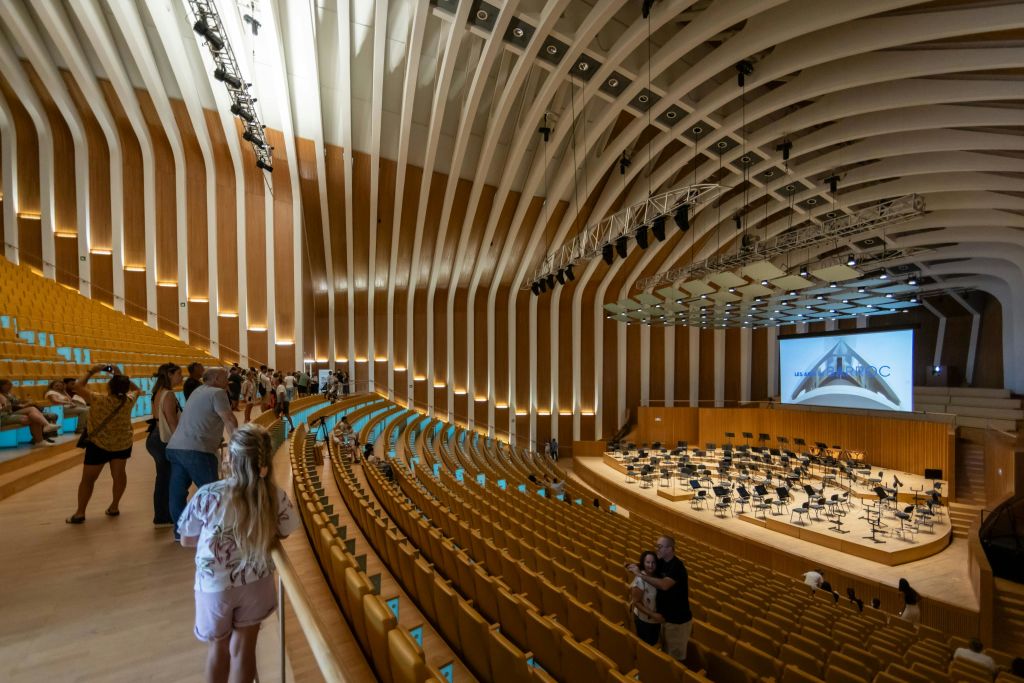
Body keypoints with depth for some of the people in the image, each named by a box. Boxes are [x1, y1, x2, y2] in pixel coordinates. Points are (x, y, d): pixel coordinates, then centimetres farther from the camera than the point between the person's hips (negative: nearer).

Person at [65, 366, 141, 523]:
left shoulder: (98, 400, -23)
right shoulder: (128, 400, -13)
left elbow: (78, 386, -10)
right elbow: (135, 389, 10)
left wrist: (91, 372, -3)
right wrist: (120, 377, 2)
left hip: (99, 445, -3)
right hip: (123, 443, 3)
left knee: (88, 478, 10)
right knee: (119, 474, 12)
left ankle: (80, 513, 15)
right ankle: (114, 507, 18)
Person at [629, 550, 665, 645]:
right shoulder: (640, 580, -29)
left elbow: (660, 597, 5)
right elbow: (637, 602, -22)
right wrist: (653, 614, -24)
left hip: (656, 619, 6)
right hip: (643, 620, -6)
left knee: (653, 643, 25)